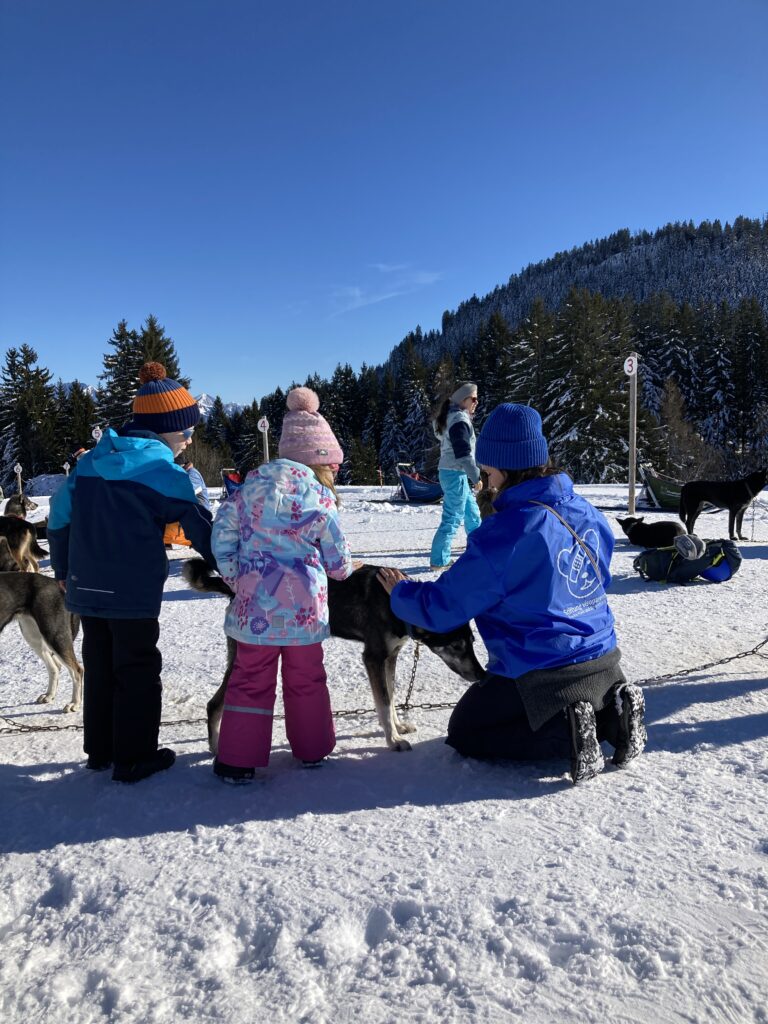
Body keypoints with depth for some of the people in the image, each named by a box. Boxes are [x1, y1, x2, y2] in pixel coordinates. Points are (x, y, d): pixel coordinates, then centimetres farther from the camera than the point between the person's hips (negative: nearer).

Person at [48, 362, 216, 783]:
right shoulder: (162, 470, -12)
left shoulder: (91, 460, 8)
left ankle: (99, 750, 31)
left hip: (86, 589, 7)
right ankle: (133, 759, 14)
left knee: (99, 667, 18)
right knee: (137, 671, 7)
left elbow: (59, 517, 13)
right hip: (134, 592, -7)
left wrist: (63, 570, 24)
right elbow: (200, 527, -10)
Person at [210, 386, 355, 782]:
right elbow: (337, 557, 2)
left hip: (255, 601, 2)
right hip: (303, 604, -2)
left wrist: (233, 577, 12)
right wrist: (346, 569, 24)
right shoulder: (318, 496, -7)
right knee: (306, 678, 16)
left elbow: (222, 532, 3)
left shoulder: (252, 484, 2)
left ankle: (237, 760, 12)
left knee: (251, 677, 11)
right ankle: (312, 749, 29)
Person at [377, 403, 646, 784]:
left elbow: (442, 607, -16)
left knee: (465, 733, 14)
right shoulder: (587, 513, 0)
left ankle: (564, 733, -8)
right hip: (602, 662, 8)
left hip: (539, 675, -7)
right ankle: (610, 713, 6)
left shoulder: (503, 535, -24)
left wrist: (400, 592, 5)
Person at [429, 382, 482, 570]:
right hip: (456, 473, -10)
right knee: (452, 518, -6)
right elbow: (463, 453, -22)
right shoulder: (459, 419, -16)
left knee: (472, 513, 19)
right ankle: (439, 561, -3)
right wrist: (476, 477, -19)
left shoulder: (453, 417, 16)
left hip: (453, 472, 10)